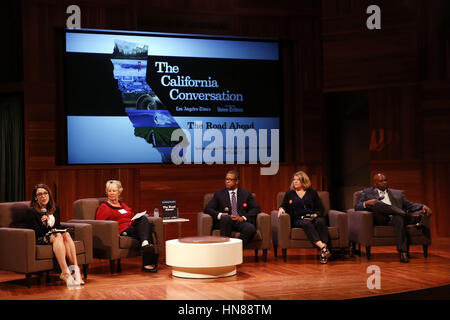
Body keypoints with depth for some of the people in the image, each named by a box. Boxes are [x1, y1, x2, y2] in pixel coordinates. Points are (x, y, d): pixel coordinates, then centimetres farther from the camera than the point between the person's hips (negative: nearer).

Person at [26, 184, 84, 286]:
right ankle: (65, 273, -47)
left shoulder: (55, 208, 13)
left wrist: (55, 230, -7)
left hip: (54, 234, 5)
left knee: (66, 234, -29)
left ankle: (75, 269, -40)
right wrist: (43, 224, -24)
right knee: (58, 236, -35)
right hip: (39, 239, -5)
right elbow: (35, 233, -8)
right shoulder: (31, 211, -4)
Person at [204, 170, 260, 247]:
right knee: (225, 217, -37)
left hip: (241, 222, 1)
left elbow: (256, 209, 10)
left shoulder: (246, 194, 20)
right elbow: (207, 209, 9)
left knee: (251, 228, -34)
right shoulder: (219, 194, 19)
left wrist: (243, 217, -8)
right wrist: (220, 215, -11)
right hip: (225, 222, 0)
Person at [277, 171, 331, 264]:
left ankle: (323, 250, -49)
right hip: (298, 220, -1)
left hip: (313, 218, 1)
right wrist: (281, 209, -6)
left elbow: (321, 208, 14)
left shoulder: (312, 193, 20)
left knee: (320, 221, -35)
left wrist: (315, 215, -6)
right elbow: (284, 206, 18)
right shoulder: (289, 194, 22)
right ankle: (323, 248, -53)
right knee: (307, 224, -36)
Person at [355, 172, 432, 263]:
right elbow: (357, 206, 11)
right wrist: (366, 203, -11)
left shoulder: (397, 193, 27)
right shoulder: (368, 192, 21)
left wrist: (422, 206, -1)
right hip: (379, 220, -1)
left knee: (399, 217, -37)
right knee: (377, 203, -31)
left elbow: (409, 205, 19)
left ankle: (402, 252, -43)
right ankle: (404, 215, -28)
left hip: (394, 219, 1)